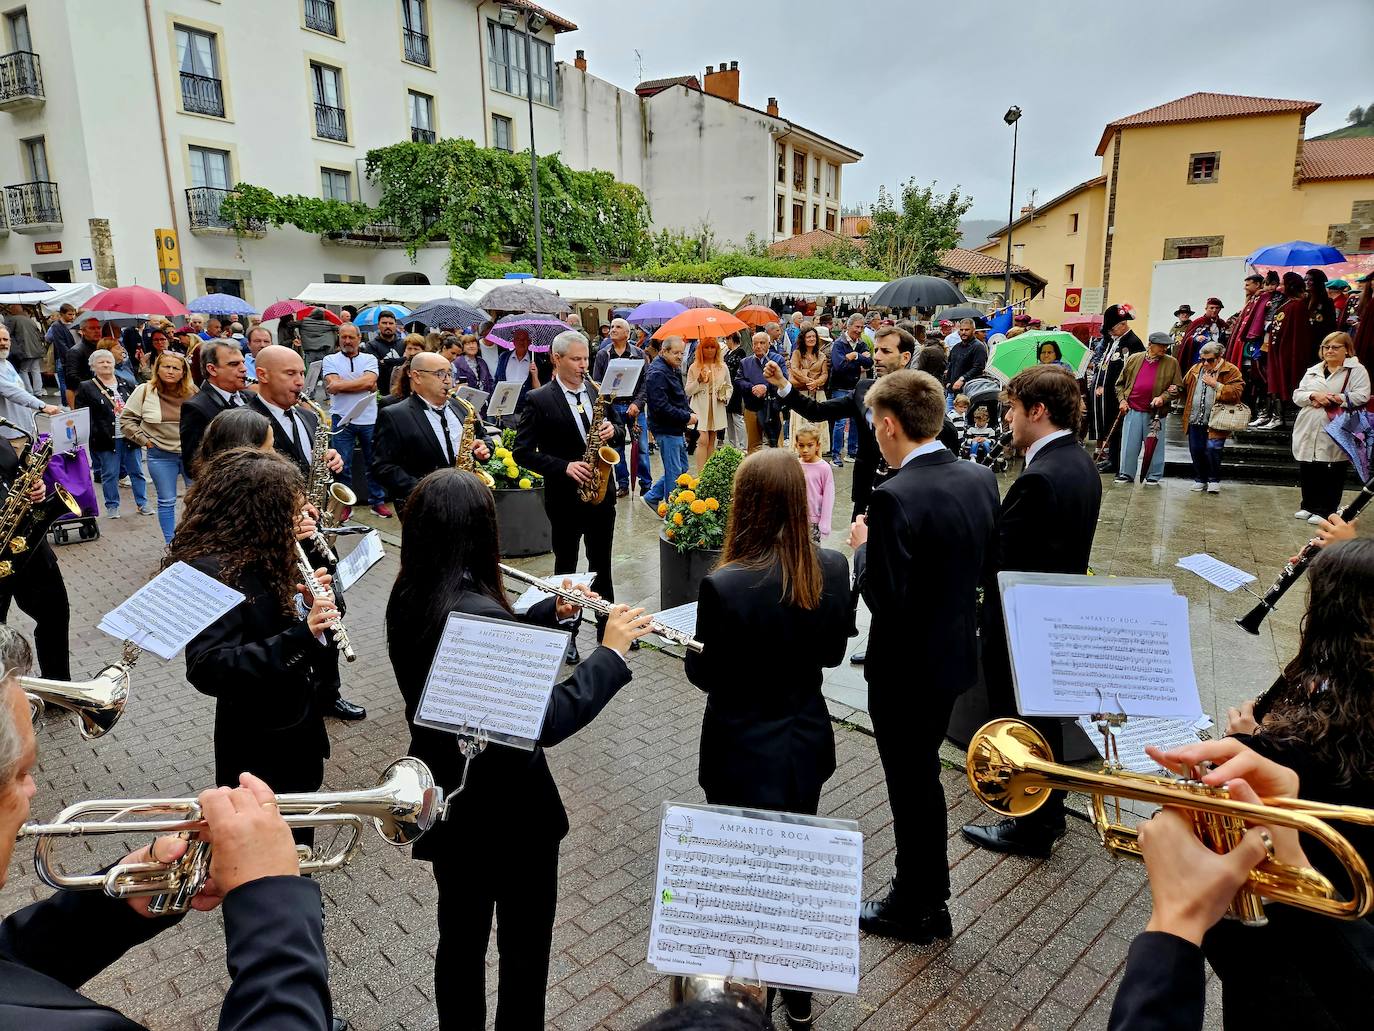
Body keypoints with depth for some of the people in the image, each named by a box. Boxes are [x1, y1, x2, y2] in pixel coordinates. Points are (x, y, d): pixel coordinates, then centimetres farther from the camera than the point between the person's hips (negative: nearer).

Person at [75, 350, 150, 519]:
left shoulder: (124, 385, 13)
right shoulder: (86, 388, 1)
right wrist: (93, 435, -12)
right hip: (107, 440, -3)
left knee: (137, 471, 7)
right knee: (110, 474, 3)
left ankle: (142, 503, 15)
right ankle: (112, 506, 14)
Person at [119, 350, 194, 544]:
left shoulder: (192, 392, -3)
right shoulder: (144, 391, -5)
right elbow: (126, 420, 1)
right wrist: (144, 440, -4)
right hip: (160, 455, -1)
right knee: (166, 502, 8)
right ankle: (171, 544, 18)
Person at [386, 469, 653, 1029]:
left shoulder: (409, 599, -5)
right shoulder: (478, 611, -31)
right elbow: (547, 721, -33)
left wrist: (551, 613, 0)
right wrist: (611, 651, -24)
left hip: (443, 800, 8)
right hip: (508, 810, -8)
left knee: (459, 937, 25)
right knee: (523, 948, 16)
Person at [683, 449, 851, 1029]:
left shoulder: (724, 585, -27)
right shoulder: (832, 569, -11)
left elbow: (704, 675, -14)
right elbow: (833, 653, 2)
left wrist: (695, 646, 4)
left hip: (744, 756, -5)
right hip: (807, 746, 5)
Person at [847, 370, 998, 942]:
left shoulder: (897, 496, -27)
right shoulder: (981, 478, -2)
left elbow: (883, 597, -27)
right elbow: (984, 559, 9)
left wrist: (863, 544, -11)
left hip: (905, 665, -8)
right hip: (954, 653, 8)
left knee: (912, 784, 11)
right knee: (923, 775, 24)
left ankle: (917, 909, 31)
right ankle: (924, 890, 41)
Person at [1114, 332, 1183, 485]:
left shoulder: (1171, 363, 3)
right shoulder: (1134, 359, 6)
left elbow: (1178, 387, 2)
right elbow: (1121, 383, 13)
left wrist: (1163, 397, -14)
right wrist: (1122, 400, 0)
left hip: (1155, 412, -1)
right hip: (1132, 410, 1)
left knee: (1154, 445, 7)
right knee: (1129, 444, 5)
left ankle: (1153, 476, 18)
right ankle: (1126, 474, 15)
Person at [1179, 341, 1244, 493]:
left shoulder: (1231, 371, -4)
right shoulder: (1195, 370, 11)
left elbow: (1236, 393, -14)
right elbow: (1184, 388, 23)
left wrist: (1216, 385, -18)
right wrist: (1189, 406, 10)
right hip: (1195, 420, 5)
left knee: (1212, 449, -14)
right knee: (1196, 450, 8)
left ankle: (1214, 481, 5)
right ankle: (1200, 480, 24)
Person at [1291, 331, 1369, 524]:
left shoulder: (1357, 370, 2)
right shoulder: (1312, 371, 17)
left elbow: (1361, 397, -11)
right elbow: (1297, 395, 8)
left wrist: (1334, 399, -16)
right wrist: (1314, 396, -11)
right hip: (1309, 431, 5)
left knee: (1332, 475, 0)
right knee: (1307, 472, 10)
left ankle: (1325, 510, 8)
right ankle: (1309, 506, 24)